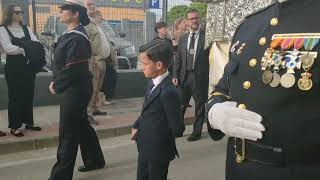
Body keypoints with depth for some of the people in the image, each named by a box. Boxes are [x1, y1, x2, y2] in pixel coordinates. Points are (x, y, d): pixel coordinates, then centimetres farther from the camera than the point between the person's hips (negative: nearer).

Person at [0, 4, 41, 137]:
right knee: (15, 96, 1)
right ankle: (15, 126, 10)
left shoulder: (26, 28, 12)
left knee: (29, 94, 11)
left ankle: (29, 122, 23)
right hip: (14, 67, -5)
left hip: (29, 65, 5)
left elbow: (36, 43, 1)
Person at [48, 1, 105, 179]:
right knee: (82, 125, 19)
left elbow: (72, 69, -23)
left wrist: (57, 86, -11)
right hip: (73, 89, 10)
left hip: (75, 89, -10)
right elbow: (62, 63, 14)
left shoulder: (77, 38, -19)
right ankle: (95, 160, 36)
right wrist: (56, 82, 2)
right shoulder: (71, 34, 11)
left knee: (68, 132, -1)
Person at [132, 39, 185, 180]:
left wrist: (160, 133, -6)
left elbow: (178, 130, -23)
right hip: (145, 147, 8)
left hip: (158, 151, -8)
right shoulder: (152, 83, 0)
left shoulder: (169, 92, -27)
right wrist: (137, 126, 1)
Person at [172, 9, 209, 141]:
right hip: (184, 76, 4)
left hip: (200, 77, -3)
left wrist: (210, 76, -12)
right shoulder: (183, 38, 11)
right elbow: (178, 59, 12)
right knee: (180, 105, 9)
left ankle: (197, 132, 20)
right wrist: (175, 75, 3)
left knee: (200, 106, 7)